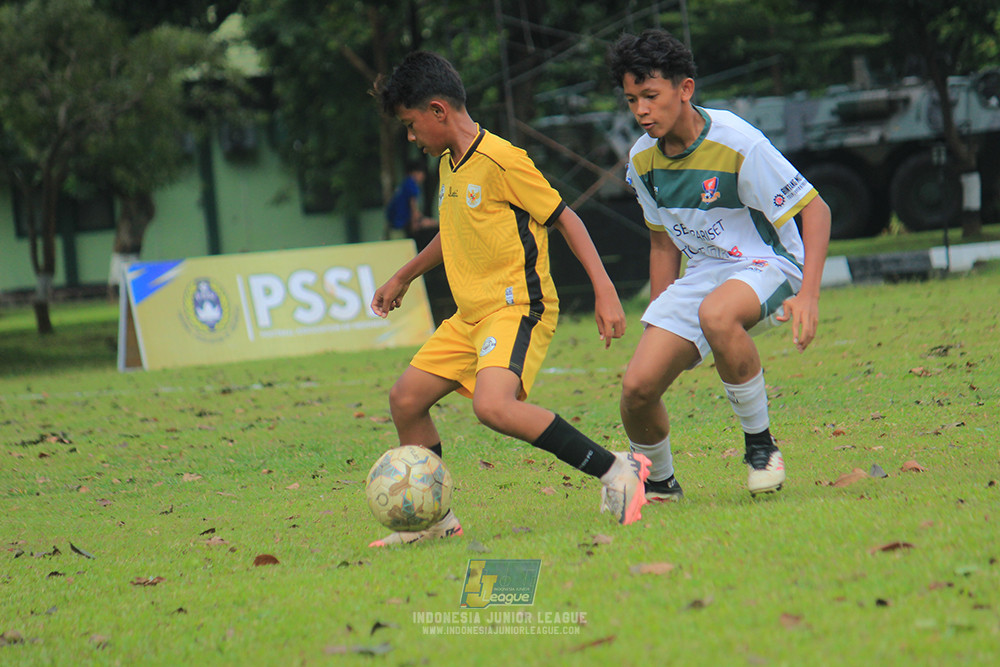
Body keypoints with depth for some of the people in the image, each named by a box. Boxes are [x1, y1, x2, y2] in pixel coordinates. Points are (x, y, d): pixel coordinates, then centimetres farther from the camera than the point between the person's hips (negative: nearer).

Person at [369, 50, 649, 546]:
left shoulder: (501, 161, -15)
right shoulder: (449, 165, 13)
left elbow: (564, 219, -12)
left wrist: (604, 291, -18)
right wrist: (403, 277, 40)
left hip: (518, 308, -9)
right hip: (470, 316, 9)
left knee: (493, 406, -31)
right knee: (405, 398, 6)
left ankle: (615, 470, -24)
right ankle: (433, 518, 19)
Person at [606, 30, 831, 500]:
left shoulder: (737, 144, -20)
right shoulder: (643, 160, 1)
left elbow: (815, 209, -15)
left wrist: (808, 294, -27)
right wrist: (658, 328, 14)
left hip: (766, 266, -6)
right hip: (701, 276, 6)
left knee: (717, 314, -41)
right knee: (637, 387, -13)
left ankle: (760, 444, -21)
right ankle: (658, 484, 18)